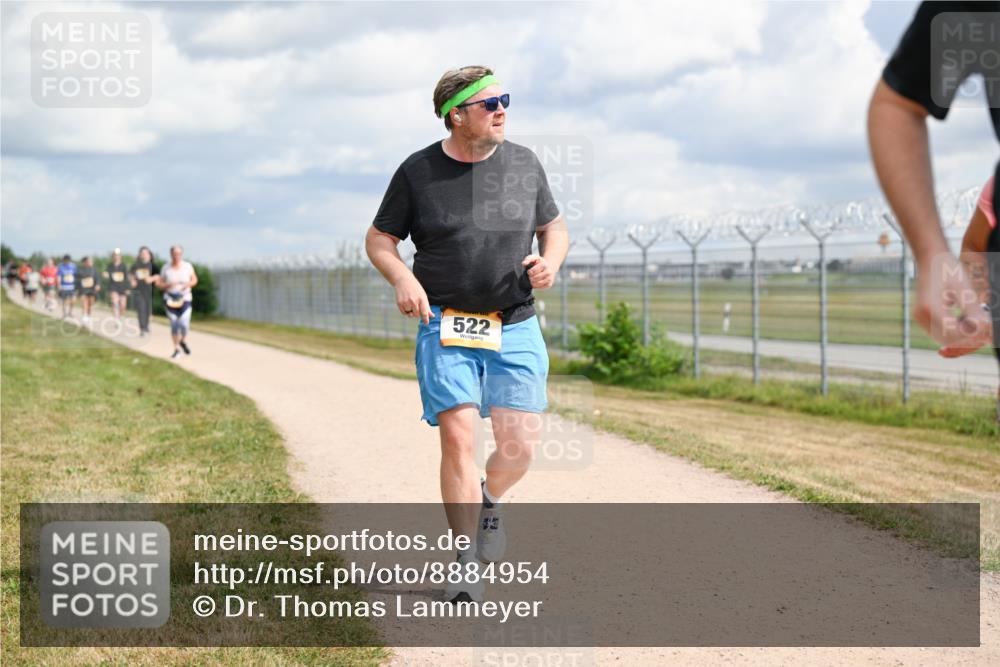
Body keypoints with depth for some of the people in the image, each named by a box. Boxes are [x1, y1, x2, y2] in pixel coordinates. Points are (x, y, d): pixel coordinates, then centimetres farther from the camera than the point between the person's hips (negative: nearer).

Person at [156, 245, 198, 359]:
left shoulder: (187, 266, -5)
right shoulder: (166, 268, -5)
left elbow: (194, 280, 7)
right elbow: (158, 283, 1)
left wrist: (188, 284, -13)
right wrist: (167, 285, -18)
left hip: (184, 299, 0)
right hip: (170, 299, 0)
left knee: (184, 325, -13)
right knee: (174, 325, 3)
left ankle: (183, 341, 20)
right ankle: (177, 349, 20)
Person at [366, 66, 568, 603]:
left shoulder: (524, 163, 6)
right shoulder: (417, 172, -1)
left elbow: (554, 226, 17)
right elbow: (378, 239, 7)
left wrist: (550, 260, -5)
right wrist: (403, 278, -12)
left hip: (516, 327, 2)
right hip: (445, 327, -2)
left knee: (519, 445, -5)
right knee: (458, 439, -12)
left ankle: (488, 502, 31)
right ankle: (465, 567, 1)